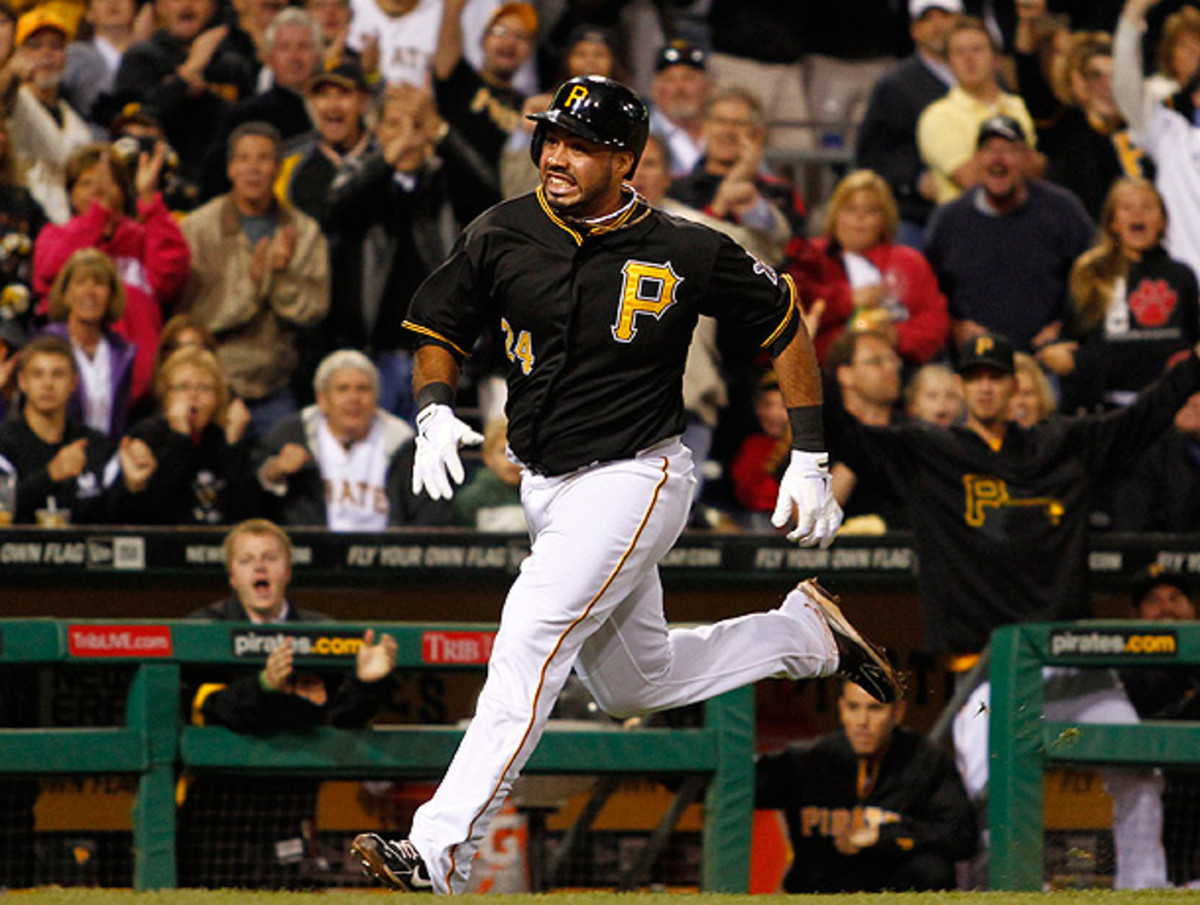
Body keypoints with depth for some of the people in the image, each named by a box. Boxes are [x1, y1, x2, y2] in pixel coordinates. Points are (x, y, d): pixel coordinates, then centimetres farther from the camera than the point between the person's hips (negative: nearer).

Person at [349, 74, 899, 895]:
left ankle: (441, 851, -30)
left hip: (636, 480, -7)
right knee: (634, 686, 18)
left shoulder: (685, 254, -13)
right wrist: (436, 412, -12)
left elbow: (783, 322, 1)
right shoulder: (503, 236, -3)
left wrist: (810, 460, -1)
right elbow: (439, 330, 9)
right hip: (546, 489, 7)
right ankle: (805, 632, 40)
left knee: (531, 635, -25)